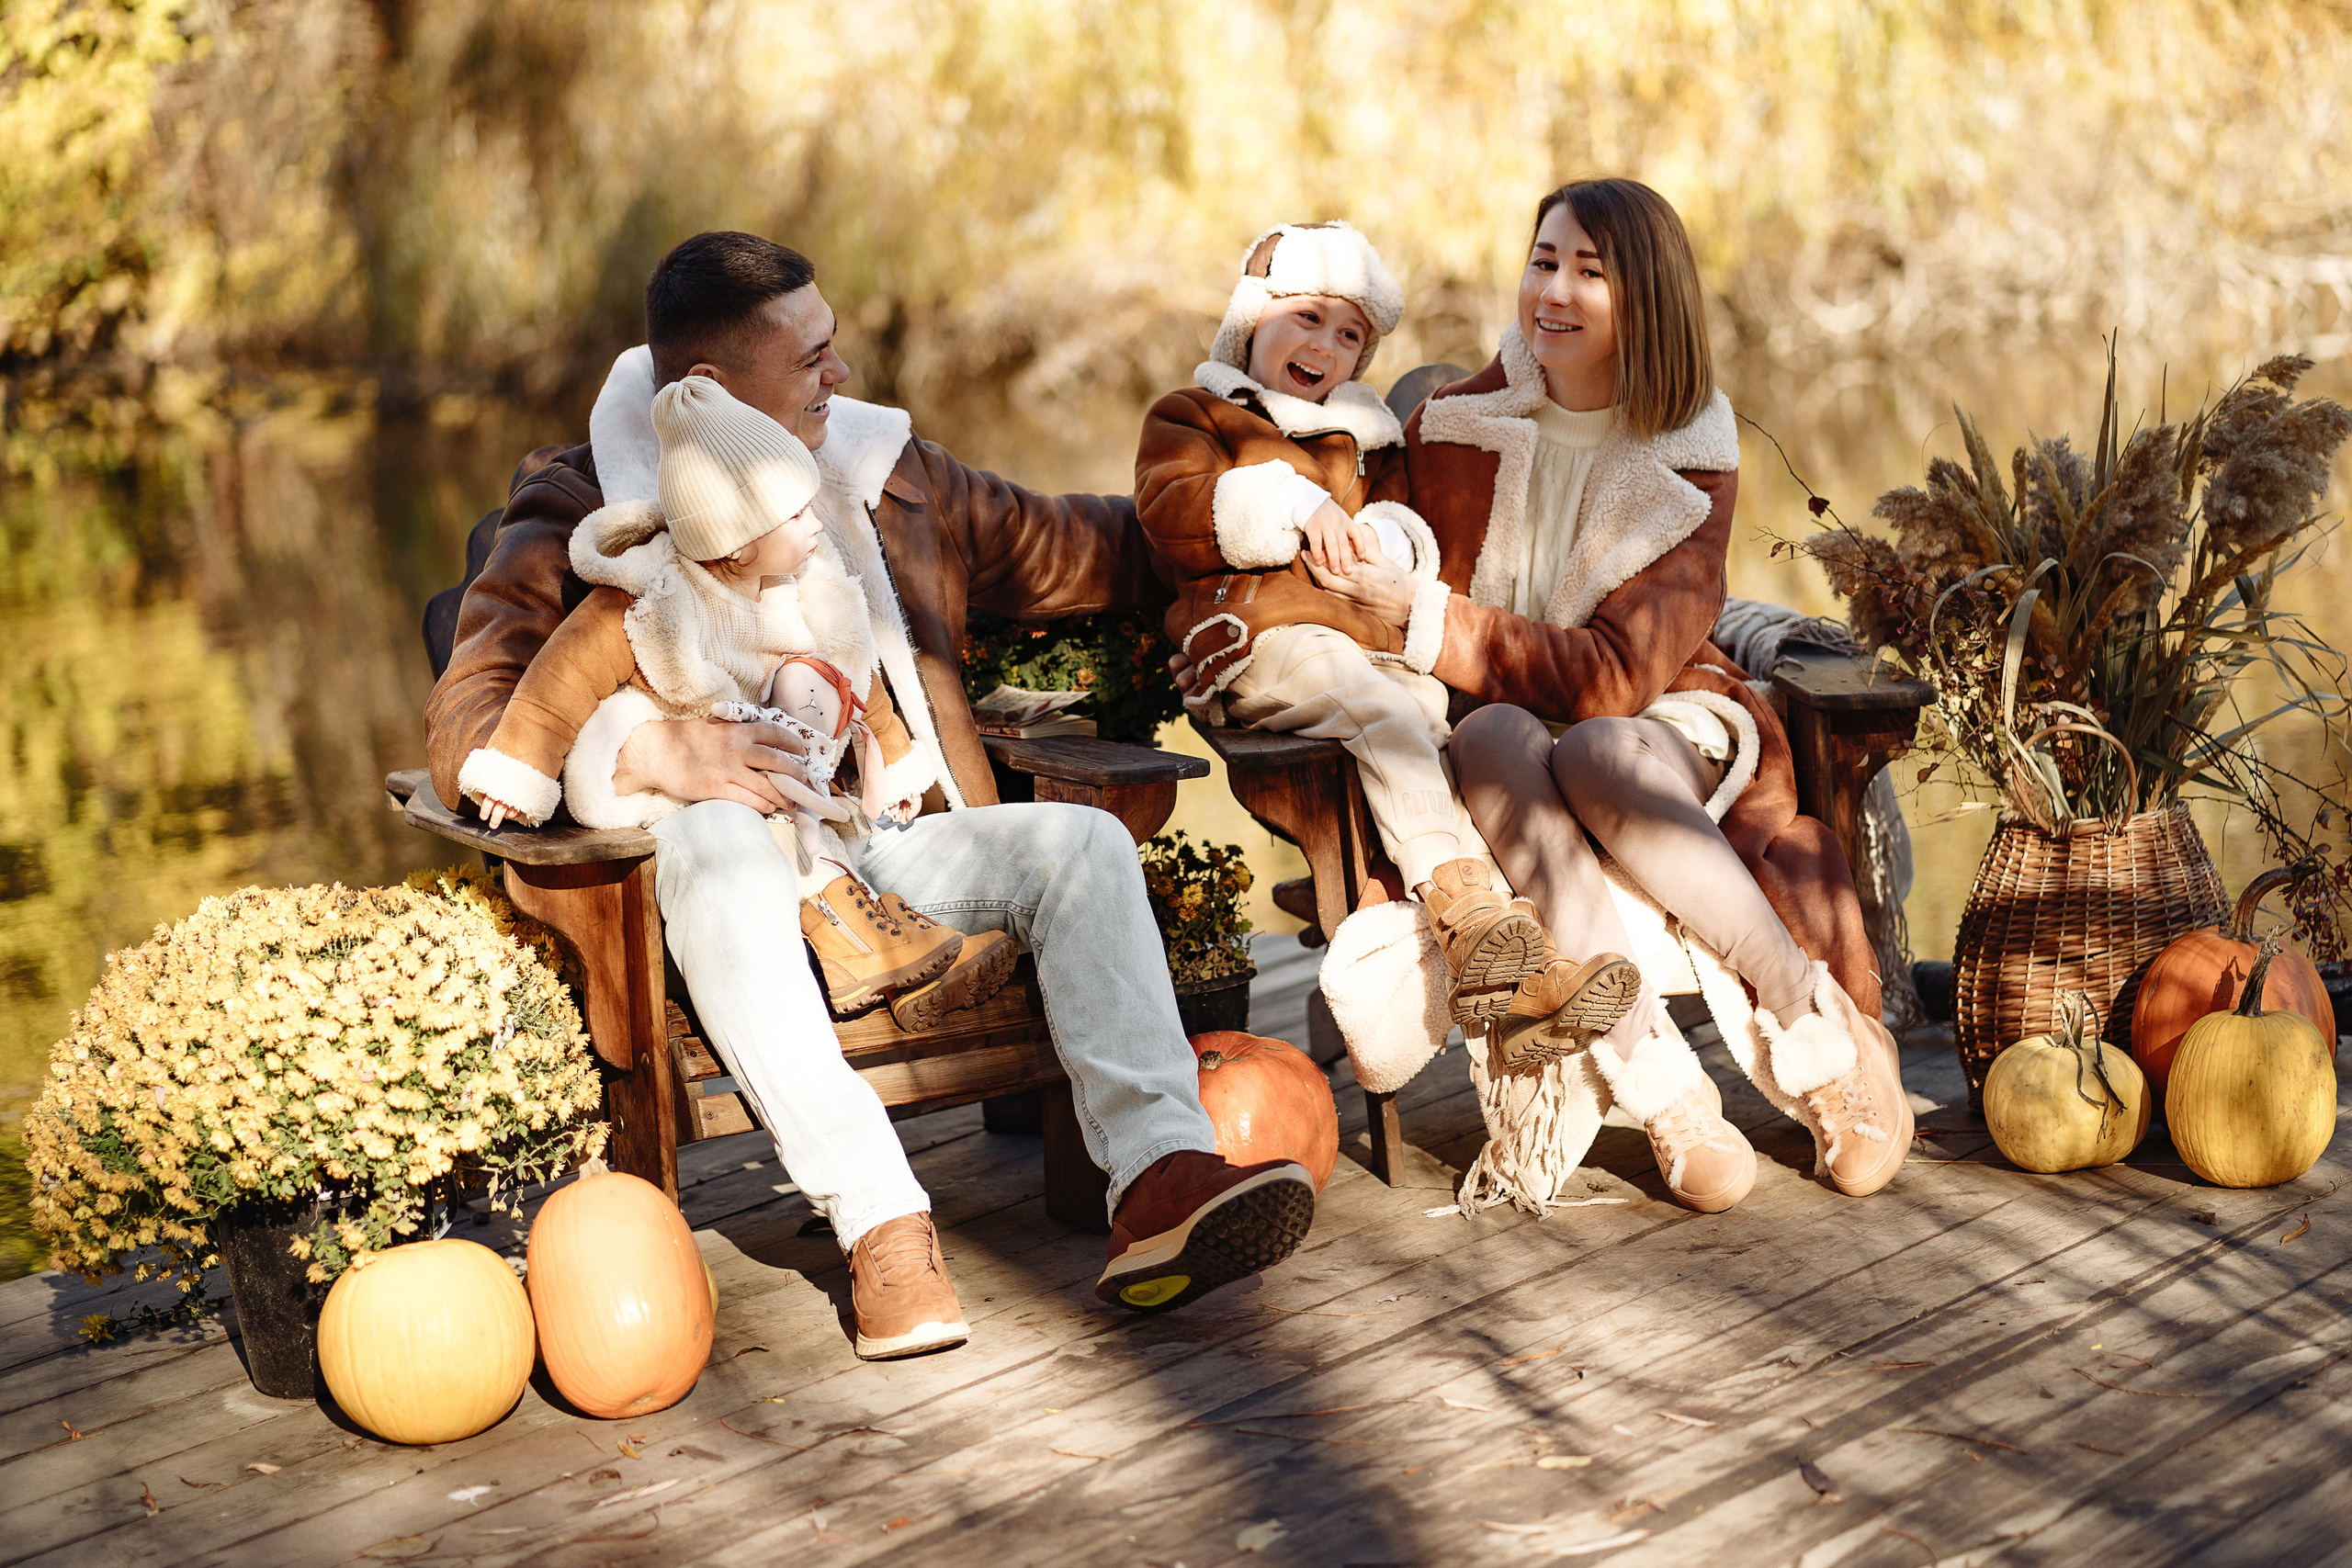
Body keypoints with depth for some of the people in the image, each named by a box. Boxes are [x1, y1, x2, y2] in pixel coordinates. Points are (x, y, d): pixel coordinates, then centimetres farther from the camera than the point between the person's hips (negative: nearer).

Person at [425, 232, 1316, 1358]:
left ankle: (1160, 1183, -39)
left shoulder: (881, 473, 16)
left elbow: (1065, 549, 28)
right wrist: (654, 751, -25)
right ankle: (880, 1226, -44)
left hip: (889, 846, 4)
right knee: (714, 841, -38)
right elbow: (464, 733, -10)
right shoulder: (581, 515, 0)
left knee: (1083, 842, -21)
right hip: (724, 861, -4)